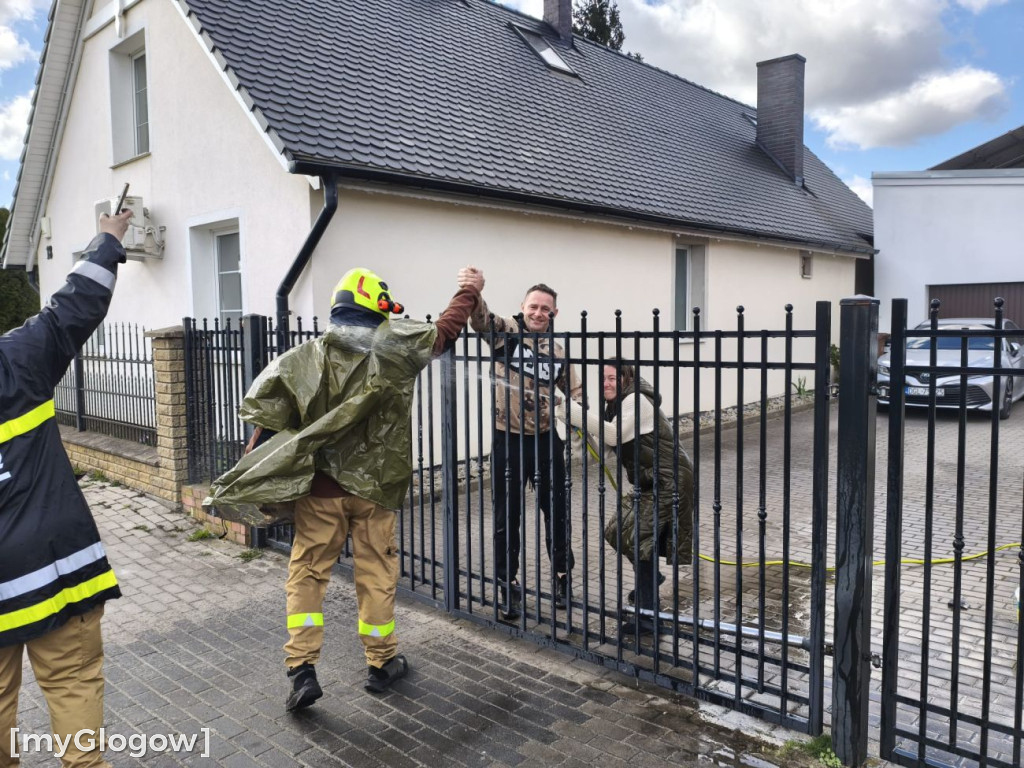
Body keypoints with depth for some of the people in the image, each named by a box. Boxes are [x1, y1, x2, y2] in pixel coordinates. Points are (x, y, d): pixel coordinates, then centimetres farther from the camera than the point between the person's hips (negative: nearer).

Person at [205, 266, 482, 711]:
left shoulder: (305, 358, -2)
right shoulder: (396, 348, -5)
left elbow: (266, 417, -5)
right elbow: (446, 329, 9)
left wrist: (248, 477, 4)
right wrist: (470, 291, 26)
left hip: (318, 488, 1)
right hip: (375, 487, 0)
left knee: (307, 573, 13)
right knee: (377, 574, 12)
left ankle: (301, 669, 9)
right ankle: (381, 664, 26)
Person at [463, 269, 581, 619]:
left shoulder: (557, 351, 6)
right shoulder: (506, 331, -4)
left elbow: (575, 392, 14)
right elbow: (481, 318, -24)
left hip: (546, 440, 3)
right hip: (509, 440, -3)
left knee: (557, 512, 12)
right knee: (507, 516, 6)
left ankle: (562, 576, 32)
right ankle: (508, 584, 22)